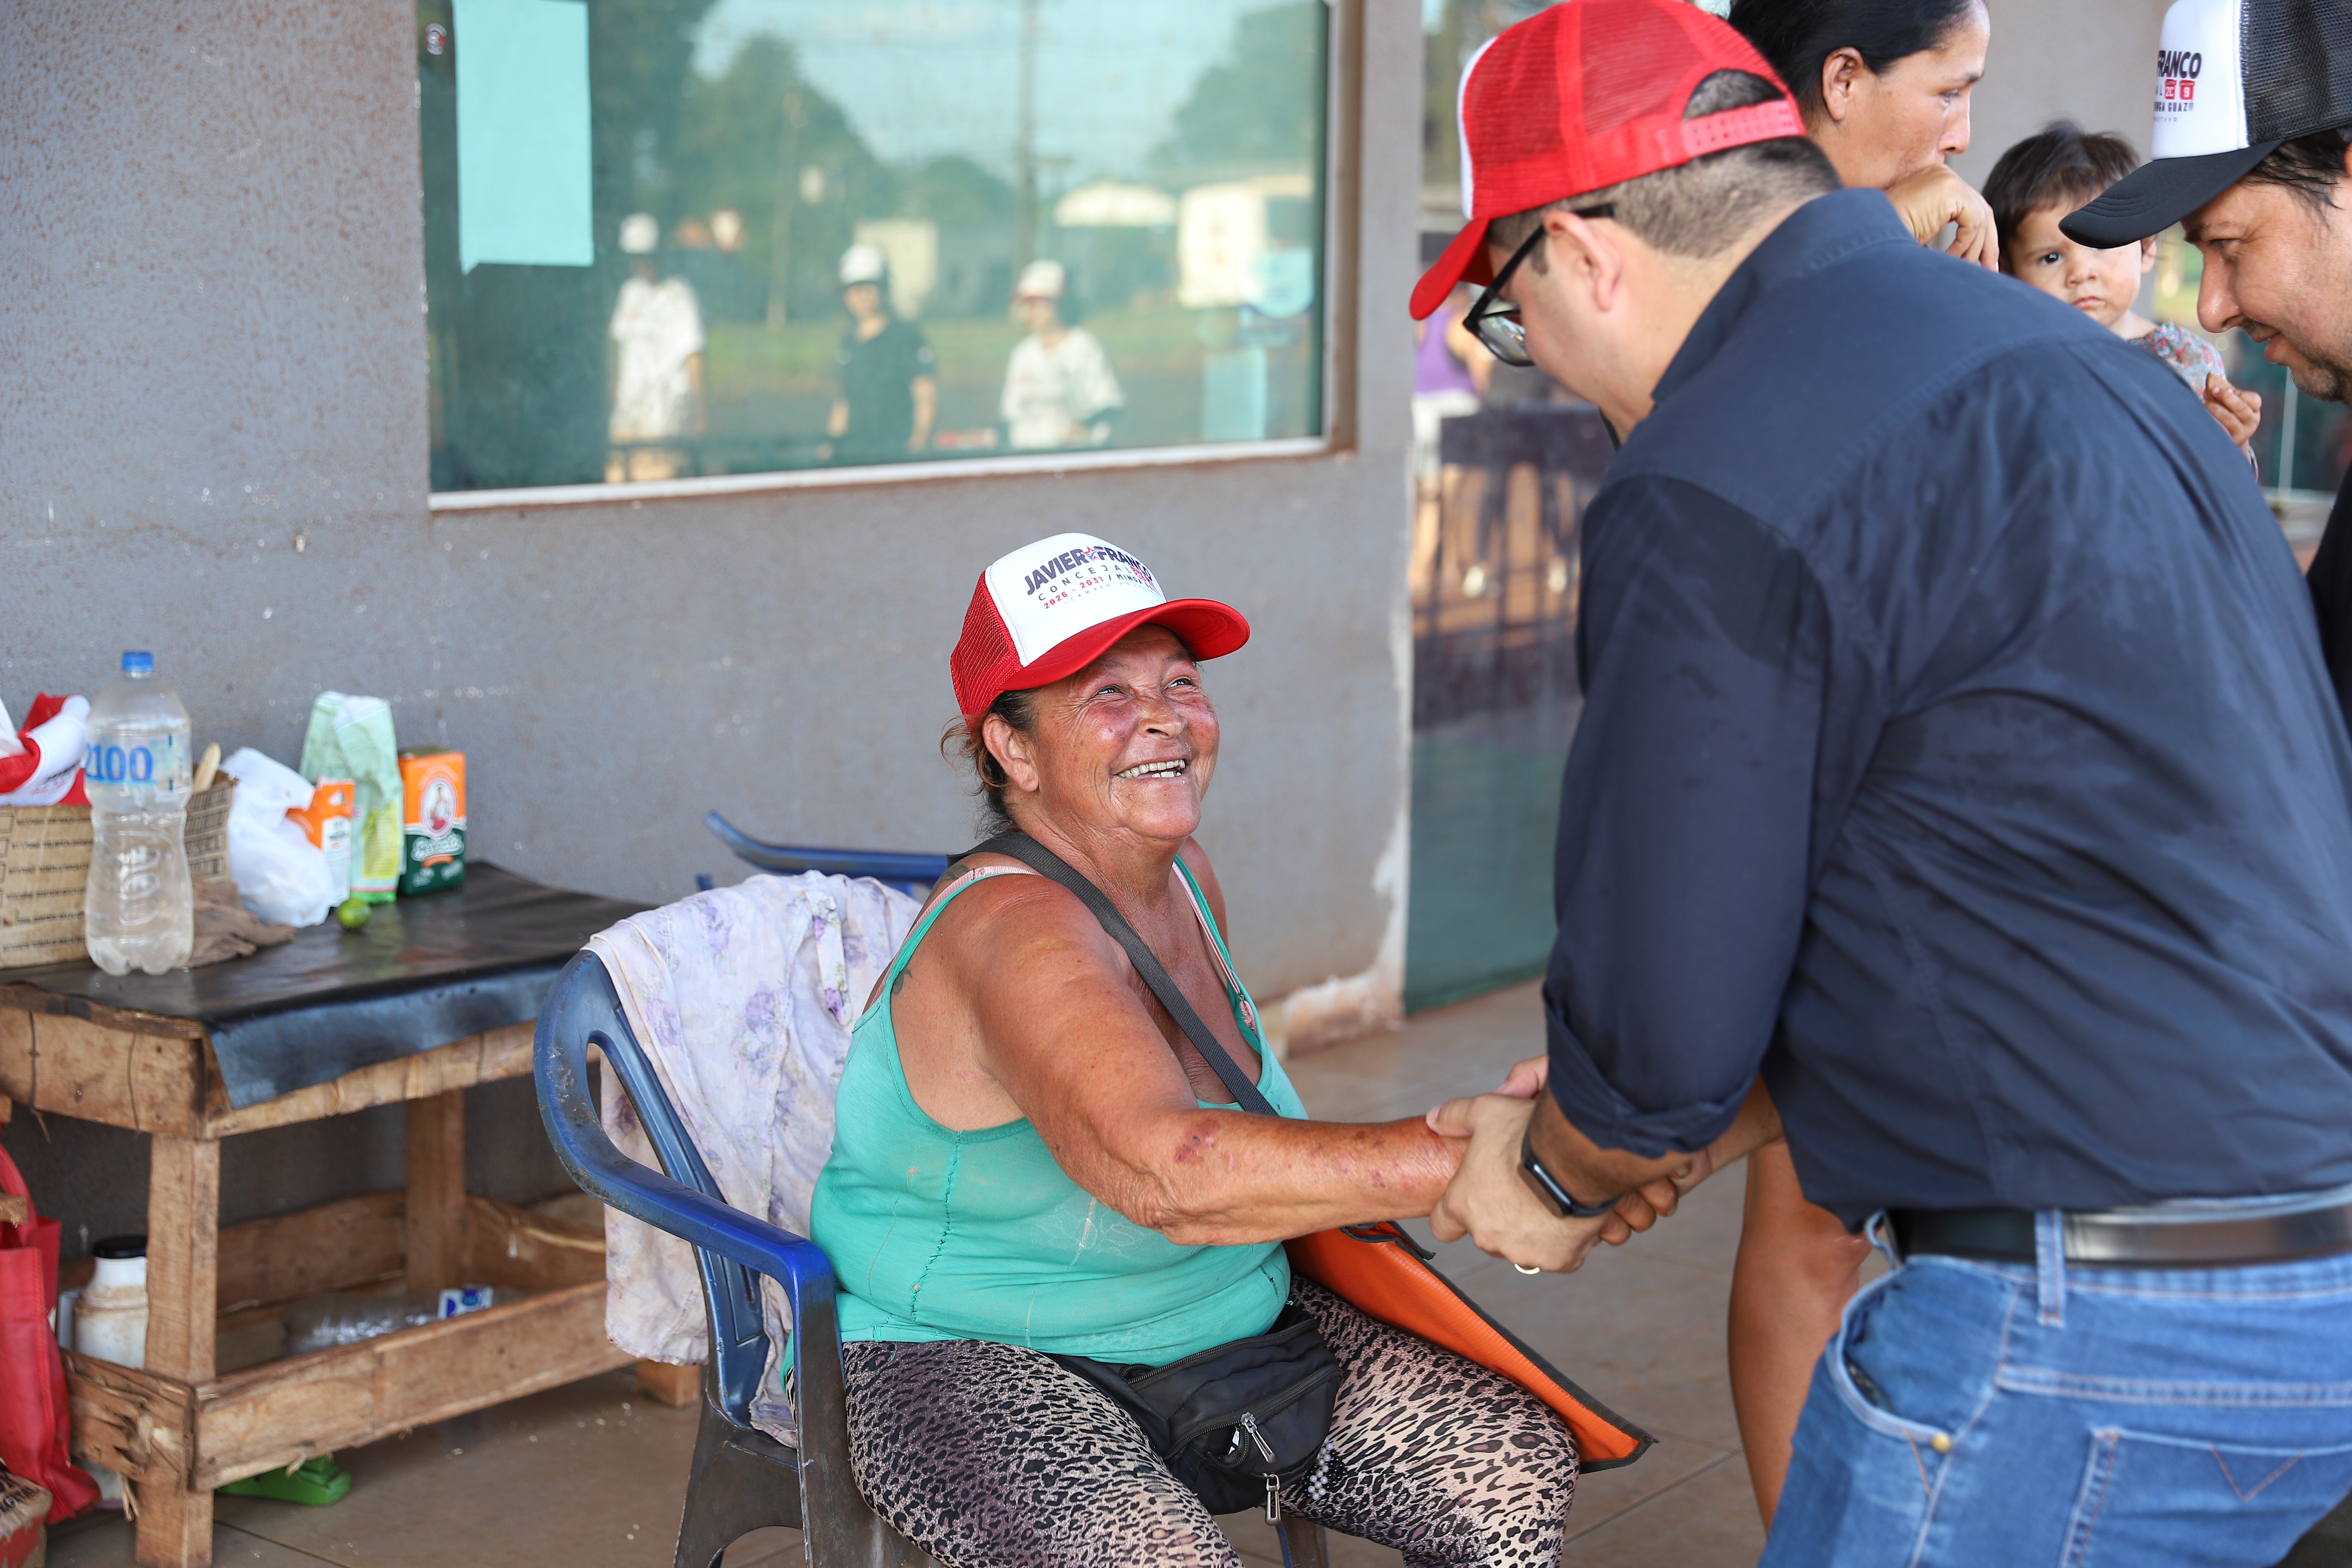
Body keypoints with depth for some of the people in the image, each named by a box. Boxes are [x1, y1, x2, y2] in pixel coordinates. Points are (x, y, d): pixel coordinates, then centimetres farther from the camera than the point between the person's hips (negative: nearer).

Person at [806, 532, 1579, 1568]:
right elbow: (1167, 1174, -46)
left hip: (1217, 1314, 9)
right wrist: (1469, 1154, -50)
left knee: (1520, 1469, -6)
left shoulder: (1183, 878, 2)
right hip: (973, 1360, -8)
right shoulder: (1018, 933, -27)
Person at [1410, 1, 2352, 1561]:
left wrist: (1560, 1179, 12)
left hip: (2092, 1327, -9)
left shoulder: (1714, 502, -15)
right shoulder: (2055, 358, 15)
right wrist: (1660, 1139, 24)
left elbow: (1668, 1020, -10)